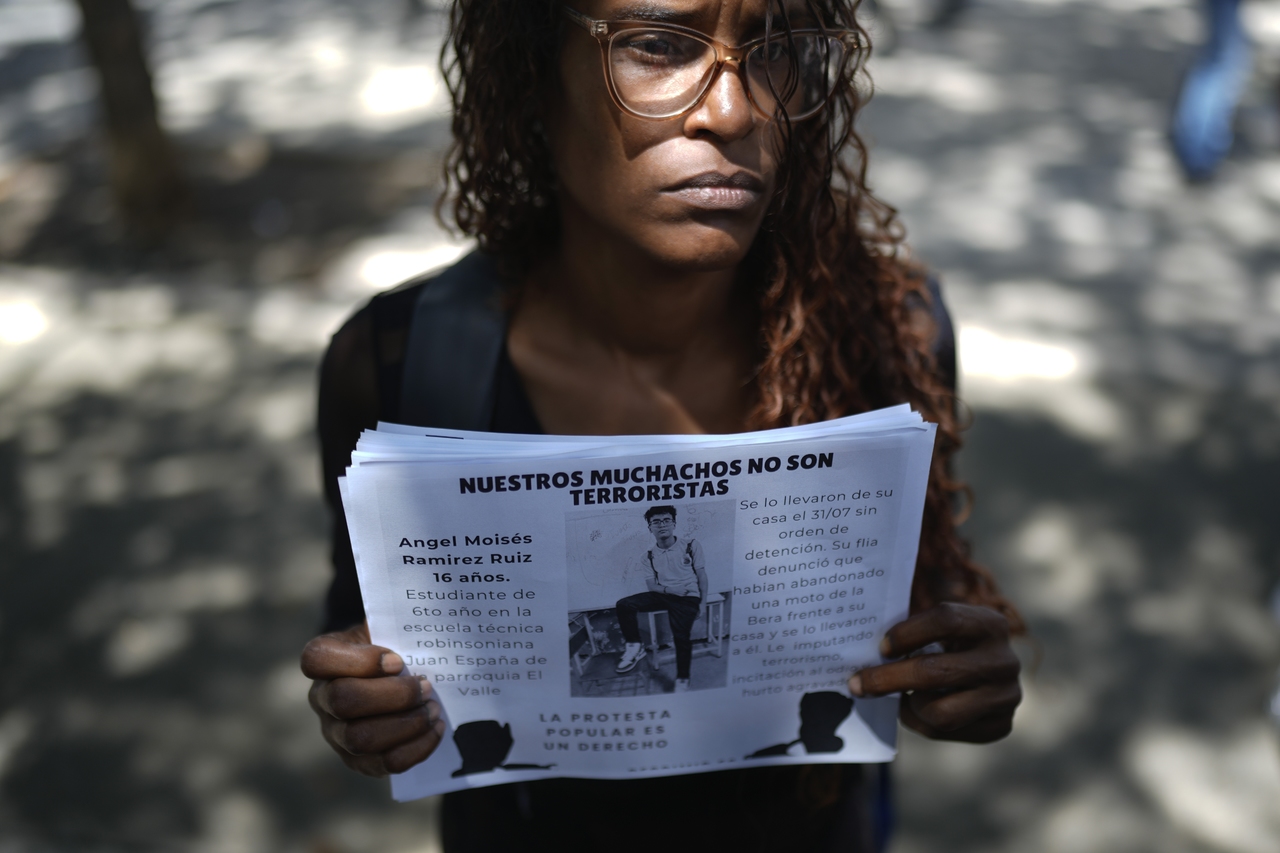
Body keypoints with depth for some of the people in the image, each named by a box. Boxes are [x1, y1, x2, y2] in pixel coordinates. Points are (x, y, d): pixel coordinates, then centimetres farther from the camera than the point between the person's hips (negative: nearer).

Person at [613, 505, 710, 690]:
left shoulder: (691, 546, 3)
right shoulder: (649, 555, 8)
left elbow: (702, 575, 3)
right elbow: (651, 586, 4)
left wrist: (703, 603, -7)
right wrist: (669, 589, -17)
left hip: (688, 597, -3)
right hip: (662, 594, 4)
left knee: (681, 635, -27)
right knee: (624, 604, -17)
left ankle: (682, 680, -12)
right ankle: (634, 646, -3)